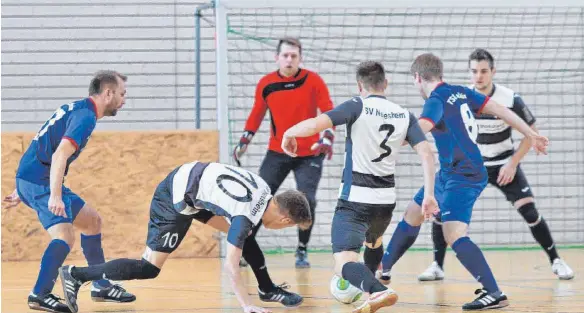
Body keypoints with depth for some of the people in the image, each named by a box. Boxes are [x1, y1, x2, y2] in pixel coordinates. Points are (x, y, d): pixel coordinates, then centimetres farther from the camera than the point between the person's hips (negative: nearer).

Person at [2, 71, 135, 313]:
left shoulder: (75, 109, 19)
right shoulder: (85, 116, -13)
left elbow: (41, 151, 23)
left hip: (29, 180, 10)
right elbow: (60, 155, -26)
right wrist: (55, 196, -34)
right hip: (39, 182, -10)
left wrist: (21, 191, 26)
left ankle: (101, 286, 24)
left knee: (92, 220, 18)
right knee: (65, 236, -24)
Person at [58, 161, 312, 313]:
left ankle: (268, 290, 25)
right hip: (176, 201, -10)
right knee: (149, 269, -10)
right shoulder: (246, 215, -26)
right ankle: (76, 275, -8)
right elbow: (230, 265, -28)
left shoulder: (263, 190, -2)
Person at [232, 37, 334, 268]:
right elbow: (257, 114, 12)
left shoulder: (313, 81, -9)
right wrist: (244, 141, 6)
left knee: (306, 200, -14)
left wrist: (327, 138, -22)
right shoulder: (266, 84, -2)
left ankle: (302, 252, 3)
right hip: (277, 153, 2)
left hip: (309, 154, -2)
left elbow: (329, 112, -8)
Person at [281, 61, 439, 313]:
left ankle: (378, 291, -40)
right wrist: (429, 195, 0)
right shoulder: (404, 116, 6)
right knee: (373, 243, 35)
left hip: (355, 199, -6)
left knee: (344, 262, -14)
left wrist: (289, 133, -2)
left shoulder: (358, 107, -8)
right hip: (386, 200, 6)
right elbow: (426, 153, -3)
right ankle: (369, 289, 52)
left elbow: (316, 124, -21)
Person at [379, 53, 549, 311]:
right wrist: (532, 135, 13)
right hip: (448, 174, 10)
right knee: (412, 215, 21)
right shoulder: (460, 93, 6)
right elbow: (499, 110, 7)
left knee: (453, 236, -21)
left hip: (463, 178, -10)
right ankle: (382, 270, 37)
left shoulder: (436, 101, -17)